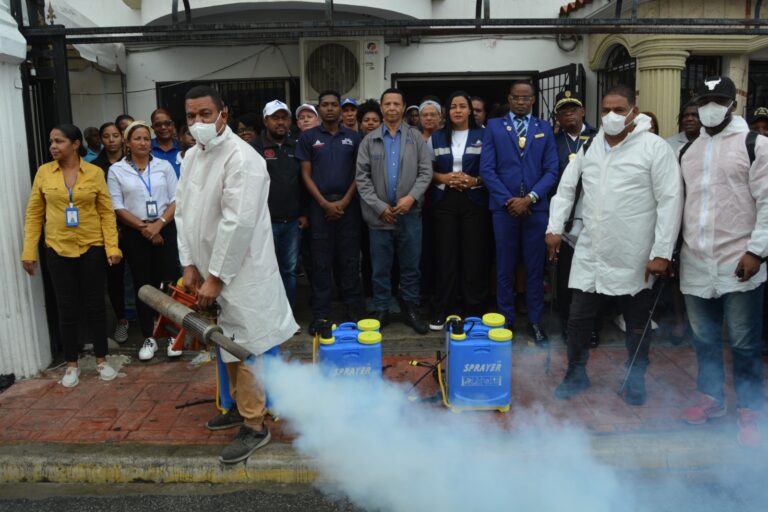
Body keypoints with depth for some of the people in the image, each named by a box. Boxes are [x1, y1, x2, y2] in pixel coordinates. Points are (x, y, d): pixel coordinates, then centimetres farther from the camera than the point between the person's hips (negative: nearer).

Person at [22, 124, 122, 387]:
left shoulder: (95, 173, -3)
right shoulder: (44, 172, 1)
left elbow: (107, 212, -2)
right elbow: (33, 214, 4)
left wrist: (112, 247, -10)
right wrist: (29, 251, -1)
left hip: (91, 248, -1)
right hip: (58, 249, 1)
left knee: (95, 305, 6)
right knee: (66, 307, 7)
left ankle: (101, 360, 20)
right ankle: (71, 364, 20)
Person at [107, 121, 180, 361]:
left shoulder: (164, 166, 5)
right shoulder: (116, 170, 3)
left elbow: (175, 200, 1)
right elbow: (117, 207, -1)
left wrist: (159, 224, -12)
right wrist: (143, 227, -10)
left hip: (164, 229, 0)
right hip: (134, 233, 0)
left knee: (168, 282, -2)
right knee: (143, 285, 5)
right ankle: (148, 338, 15)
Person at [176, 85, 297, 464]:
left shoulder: (240, 157, -18)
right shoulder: (191, 156, 8)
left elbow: (238, 223, -23)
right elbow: (183, 212, 10)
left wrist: (216, 278, -19)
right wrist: (190, 265, 3)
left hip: (238, 272, -8)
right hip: (209, 269, 8)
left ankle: (254, 425, 12)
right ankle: (240, 404, 37)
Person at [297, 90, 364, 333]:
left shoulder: (353, 137, 8)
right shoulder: (308, 137, 5)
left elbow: (359, 173, 6)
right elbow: (306, 174, 2)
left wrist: (345, 201, -7)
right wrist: (325, 203, -8)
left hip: (348, 204, 1)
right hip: (320, 205, 0)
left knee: (350, 259, 4)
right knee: (321, 261, 2)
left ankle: (353, 310, 13)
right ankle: (320, 314, 8)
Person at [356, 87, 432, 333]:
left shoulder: (416, 137, 5)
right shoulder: (369, 140, 6)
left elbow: (426, 171, 1)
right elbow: (362, 177, 1)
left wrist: (412, 197, -14)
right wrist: (379, 206, -8)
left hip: (410, 214, 0)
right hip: (379, 215, 0)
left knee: (411, 266, 8)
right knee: (380, 268, 7)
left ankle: (411, 310, 20)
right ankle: (381, 310, 20)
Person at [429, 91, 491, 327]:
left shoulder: (482, 136, 5)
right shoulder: (437, 137, 11)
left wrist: (475, 180, -13)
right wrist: (443, 178, -8)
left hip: (474, 201, -1)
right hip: (444, 201, 1)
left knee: (474, 256, -1)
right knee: (445, 255, 0)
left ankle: (474, 311, 9)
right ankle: (442, 310, 9)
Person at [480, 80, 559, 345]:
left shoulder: (545, 129, 8)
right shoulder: (494, 127, 5)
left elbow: (552, 170, 1)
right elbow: (487, 169, -2)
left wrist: (530, 198, -12)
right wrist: (508, 200, -10)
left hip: (536, 208, 1)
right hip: (504, 207, -1)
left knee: (535, 267, 6)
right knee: (505, 268, 7)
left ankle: (535, 321, 17)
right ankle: (506, 320, 18)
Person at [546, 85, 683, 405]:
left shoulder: (655, 147, -8)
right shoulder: (589, 145, 7)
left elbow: (670, 201, -11)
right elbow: (566, 186, 13)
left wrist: (662, 252, -15)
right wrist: (555, 228, 4)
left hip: (633, 257, -3)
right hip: (590, 253, 4)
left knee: (637, 324, 12)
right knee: (578, 318, 9)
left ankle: (635, 380, 31)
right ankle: (576, 375, 27)